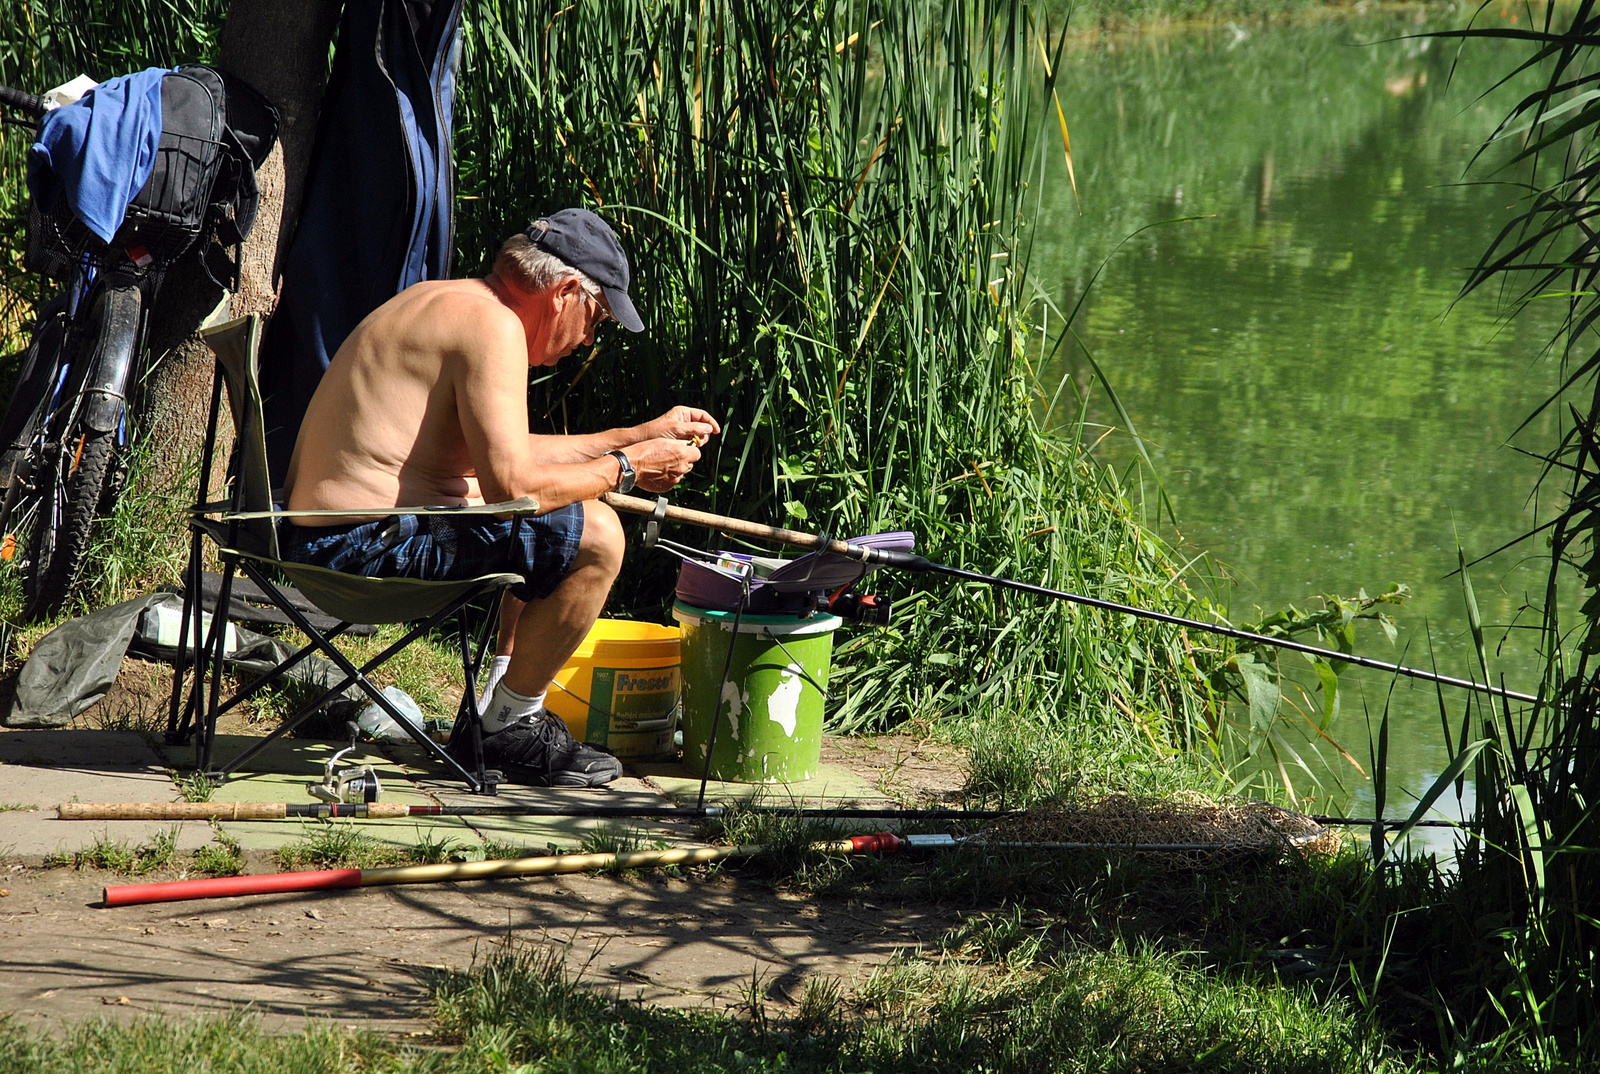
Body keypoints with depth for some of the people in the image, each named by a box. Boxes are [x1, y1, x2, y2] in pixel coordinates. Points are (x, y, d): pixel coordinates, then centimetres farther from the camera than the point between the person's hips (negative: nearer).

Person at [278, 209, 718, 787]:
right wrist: (625, 468, -7)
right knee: (594, 535, -15)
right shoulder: (493, 325, -14)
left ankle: (499, 712, 26)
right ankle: (508, 729, 0)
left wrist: (642, 435, 30)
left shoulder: (450, 302, 18)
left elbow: (504, 454, 28)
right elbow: (510, 485, -22)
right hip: (365, 543, -11)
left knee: (550, 520, 29)